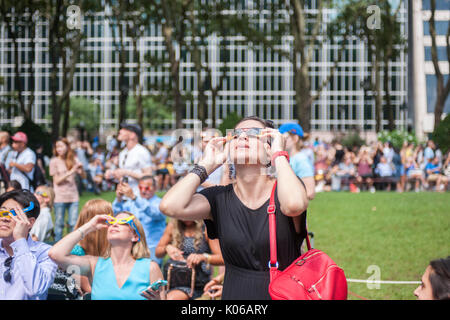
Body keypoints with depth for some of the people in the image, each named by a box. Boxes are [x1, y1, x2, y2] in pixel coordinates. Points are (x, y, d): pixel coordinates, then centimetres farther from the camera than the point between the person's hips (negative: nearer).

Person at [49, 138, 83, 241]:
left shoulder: (73, 160, 7)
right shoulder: (54, 161, -2)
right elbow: (57, 181, -6)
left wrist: (81, 169, -15)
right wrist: (71, 172, -15)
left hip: (73, 196, 3)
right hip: (60, 197, -3)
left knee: (74, 224, 2)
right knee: (59, 224, 2)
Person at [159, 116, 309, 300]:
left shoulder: (281, 190, -2)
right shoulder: (220, 198, 5)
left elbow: (294, 205, -27)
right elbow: (170, 206, -12)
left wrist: (279, 155, -13)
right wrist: (207, 165, -1)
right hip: (234, 294, 0)